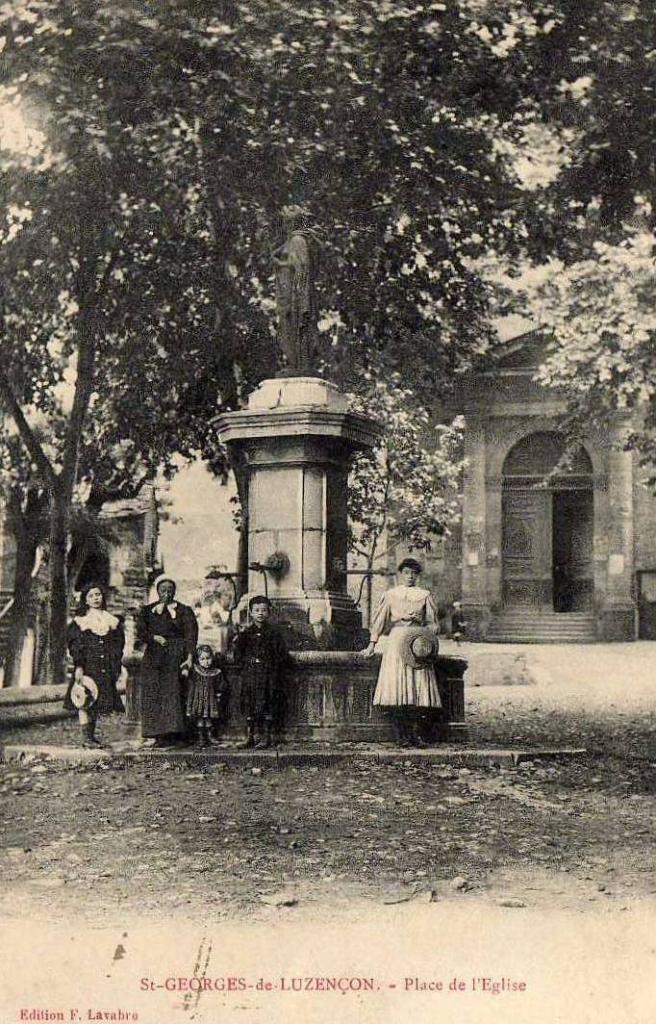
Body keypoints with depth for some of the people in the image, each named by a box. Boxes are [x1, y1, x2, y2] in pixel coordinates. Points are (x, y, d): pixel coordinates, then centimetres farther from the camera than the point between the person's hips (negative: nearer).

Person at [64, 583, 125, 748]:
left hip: (105, 668, 3)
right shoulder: (80, 621, 2)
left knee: (97, 702, 5)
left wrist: (116, 668, 5)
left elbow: (118, 645, 12)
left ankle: (92, 735, 12)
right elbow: (74, 645, -4)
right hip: (87, 666, -3)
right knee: (85, 701, -10)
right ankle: (86, 737, -10)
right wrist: (78, 666, -14)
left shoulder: (112, 621, 11)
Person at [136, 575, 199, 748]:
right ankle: (158, 734, -7)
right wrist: (155, 638, -11)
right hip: (153, 657, 2)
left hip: (175, 657, -2)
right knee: (152, 693, -6)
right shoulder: (147, 611, 16)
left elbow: (191, 635, 0)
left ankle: (170, 730, -17)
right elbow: (140, 632, 6)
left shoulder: (184, 611, 9)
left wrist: (189, 657, -12)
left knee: (172, 692, -14)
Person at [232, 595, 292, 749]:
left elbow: (282, 654, 1)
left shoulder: (274, 632, 2)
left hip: (269, 675, -3)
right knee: (249, 706, 4)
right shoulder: (246, 633, 9)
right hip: (250, 675, 3)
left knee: (268, 705, -2)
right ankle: (250, 737, 10)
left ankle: (266, 736, 4)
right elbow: (239, 655, 10)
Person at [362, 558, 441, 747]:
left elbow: (432, 623, 12)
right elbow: (380, 619, 10)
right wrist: (372, 644, 3)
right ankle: (402, 735, -8)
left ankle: (416, 733, -5)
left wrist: (427, 639, -6)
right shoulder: (390, 595, 12)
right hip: (396, 640, -1)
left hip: (418, 641, 1)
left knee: (419, 687, -8)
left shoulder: (424, 595, 13)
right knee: (396, 687, -10)